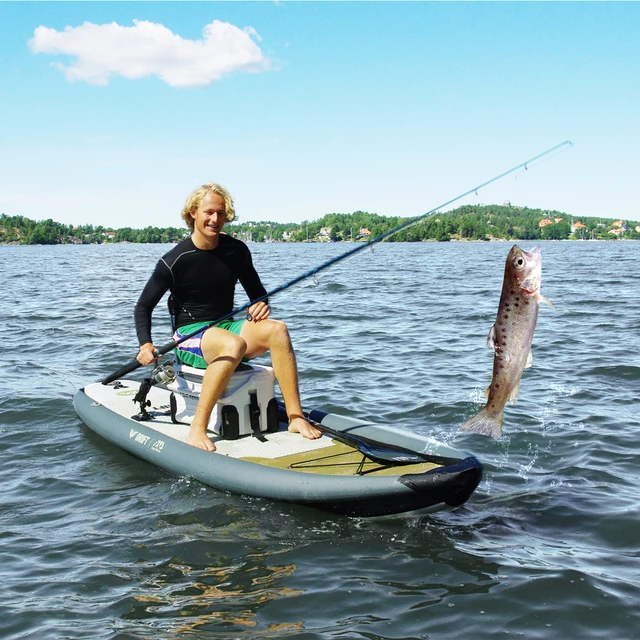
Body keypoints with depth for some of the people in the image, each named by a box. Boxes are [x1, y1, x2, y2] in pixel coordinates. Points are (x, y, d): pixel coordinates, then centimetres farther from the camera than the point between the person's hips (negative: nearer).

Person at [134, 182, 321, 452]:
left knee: (277, 329, -24)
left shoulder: (237, 251, 3)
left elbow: (257, 293, 14)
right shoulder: (174, 261, -10)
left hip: (227, 326, 5)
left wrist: (261, 305, -10)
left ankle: (295, 416, -24)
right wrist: (145, 344, -19)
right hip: (189, 336, -5)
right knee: (234, 344, -38)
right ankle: (197, 430, -35)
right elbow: (143, 306, -4)